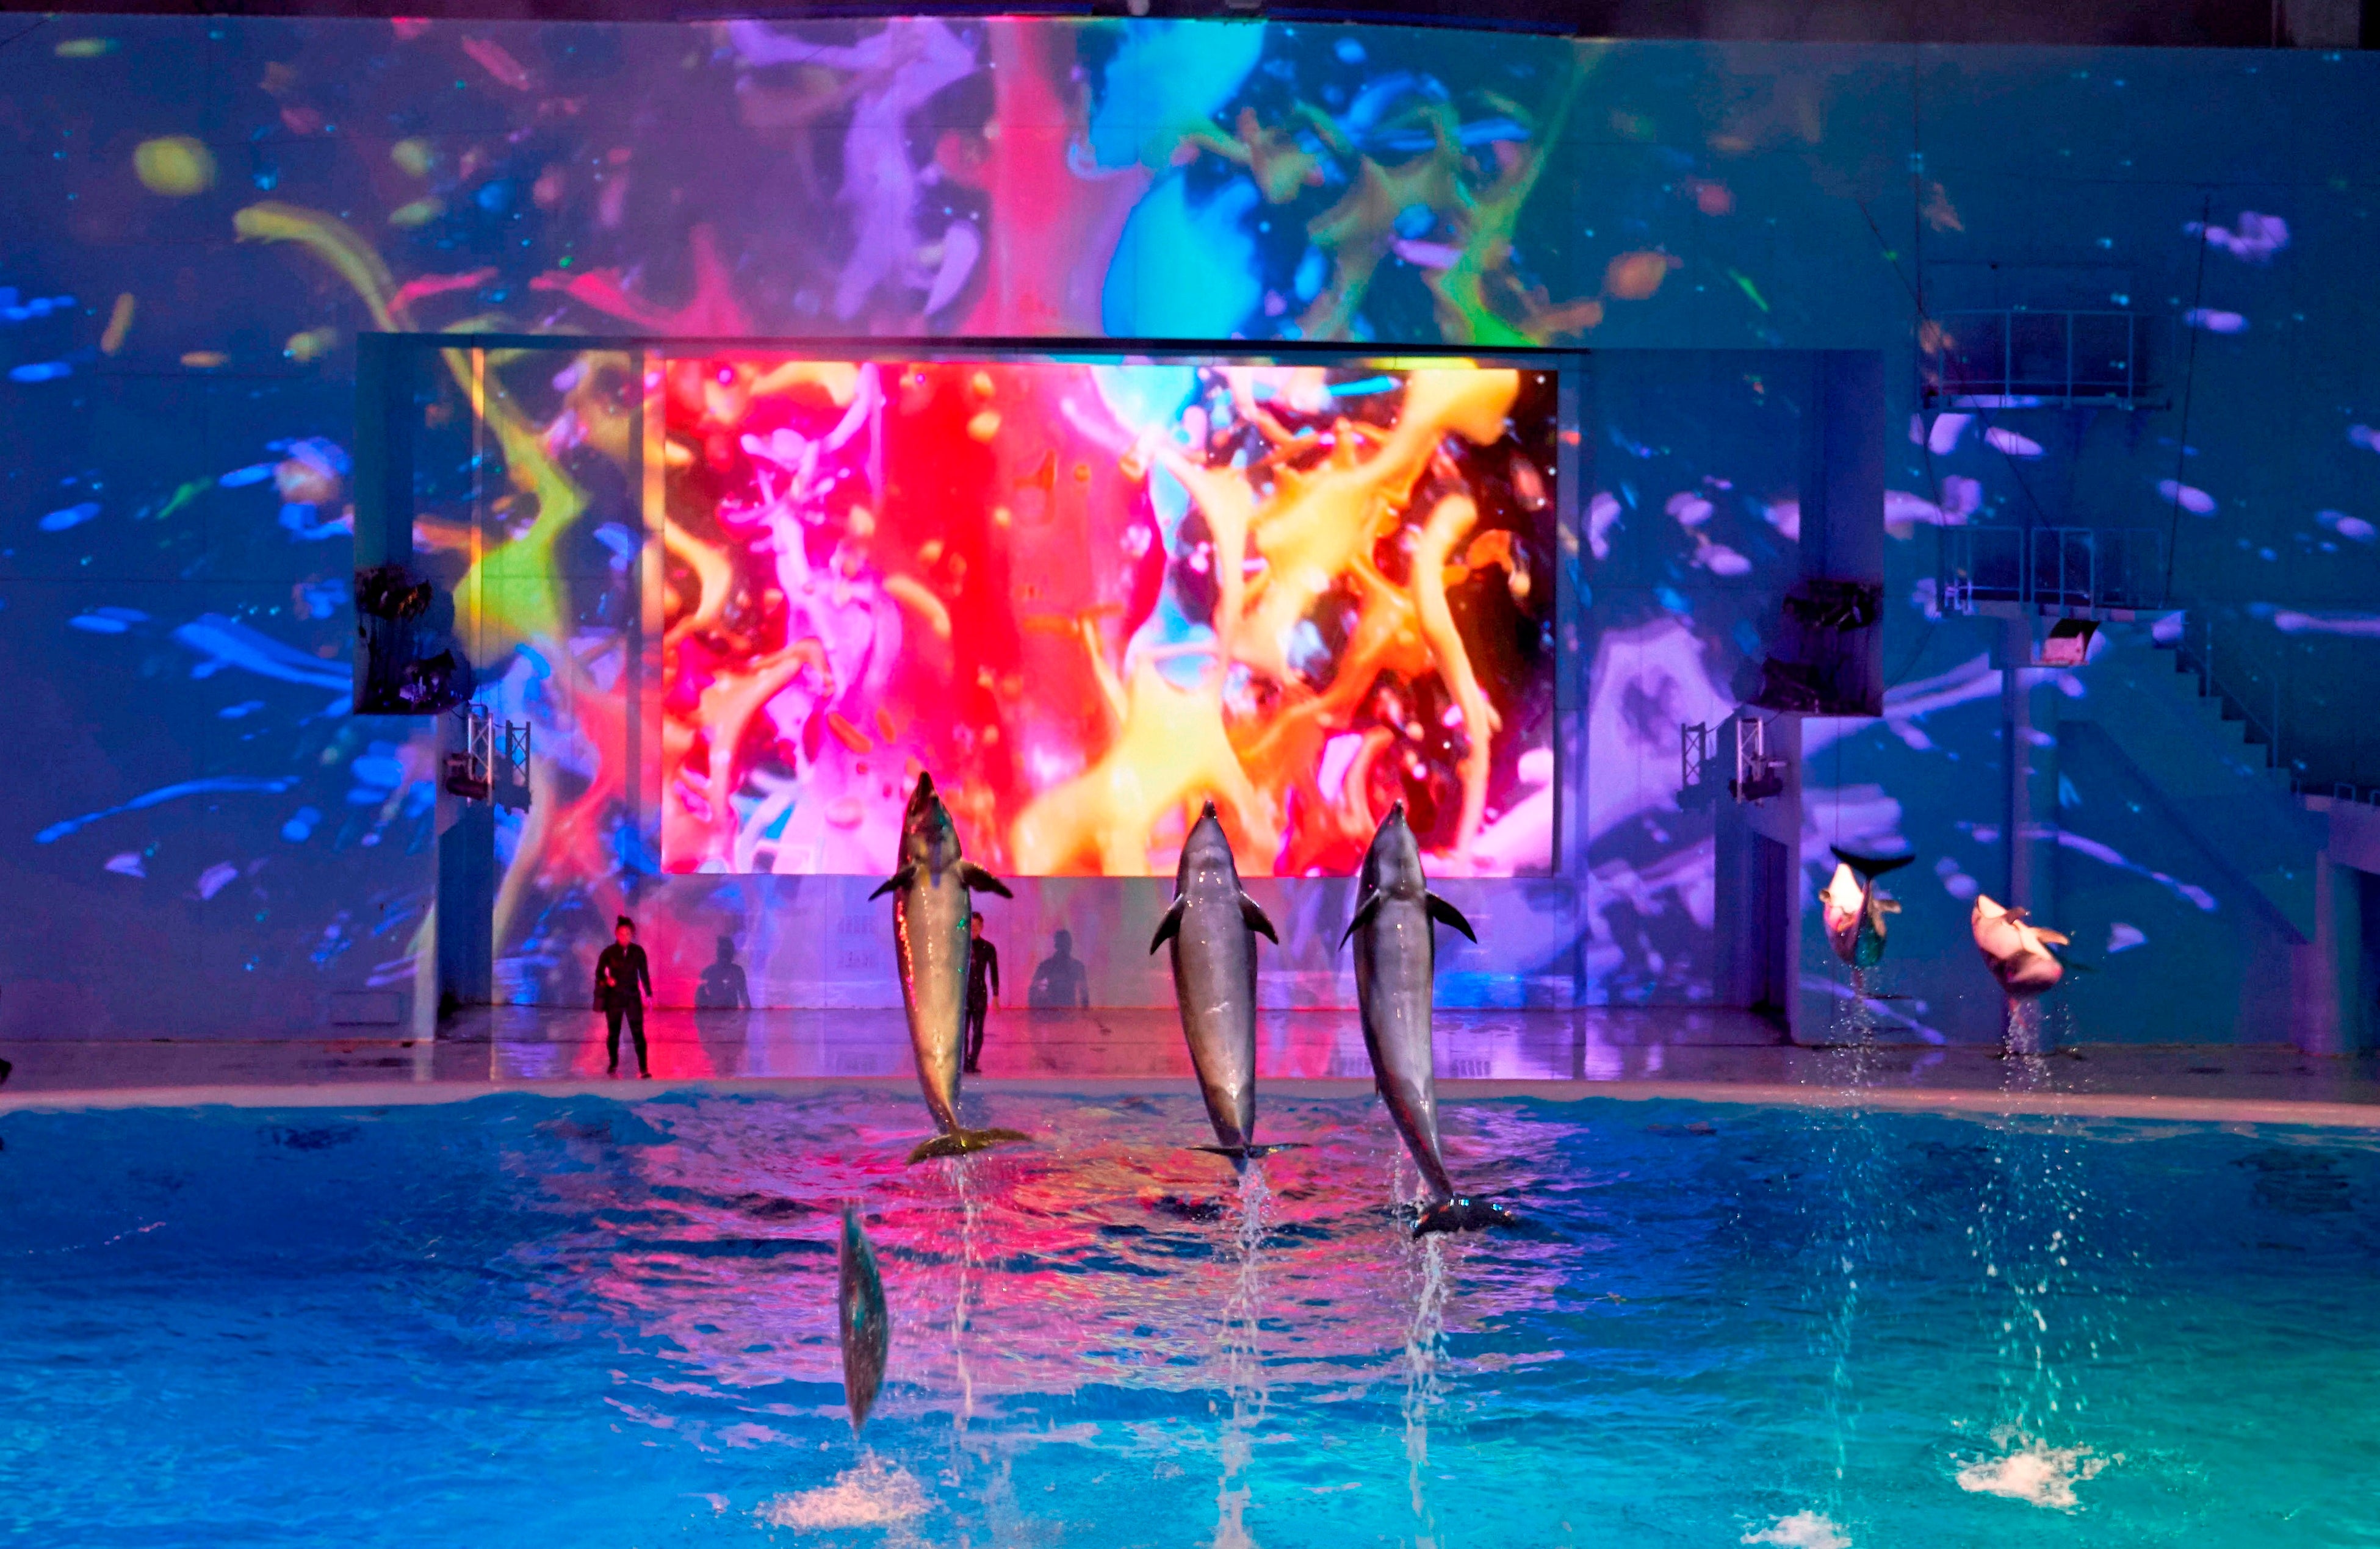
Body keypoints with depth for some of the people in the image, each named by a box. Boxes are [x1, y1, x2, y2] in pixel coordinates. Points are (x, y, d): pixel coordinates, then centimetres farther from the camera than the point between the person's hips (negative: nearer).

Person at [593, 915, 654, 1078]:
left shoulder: (638, 952, -1)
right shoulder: (609, 953, -6)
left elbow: (644, 974, 7)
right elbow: (599, 972, 3)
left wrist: (648, 995, 7)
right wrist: (606, 980, -18)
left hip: (633, 997, 0)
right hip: (614, 997, 0)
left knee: (638, 1032, -7)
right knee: (613, 1033, 9)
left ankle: (644, 1068, -7)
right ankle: (613, 1065, 26)